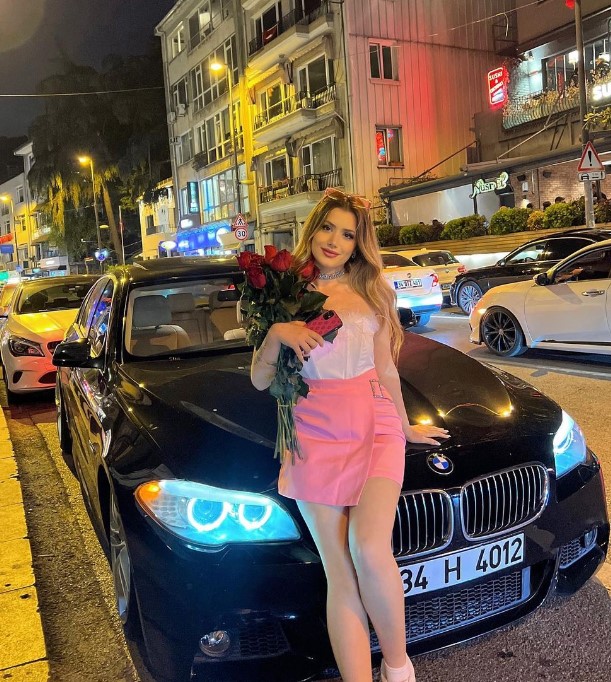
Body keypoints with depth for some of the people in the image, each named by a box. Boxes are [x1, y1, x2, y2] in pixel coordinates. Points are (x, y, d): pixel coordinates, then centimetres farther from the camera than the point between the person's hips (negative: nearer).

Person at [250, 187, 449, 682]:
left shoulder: (374, 292, 11)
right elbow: (260, 379, 6)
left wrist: (405, 426, 25)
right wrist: (276, 333, -11)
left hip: (375, 426, 0)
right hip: (316, 436, 0)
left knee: (369, 548, -20)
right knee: (341, 576, -1)